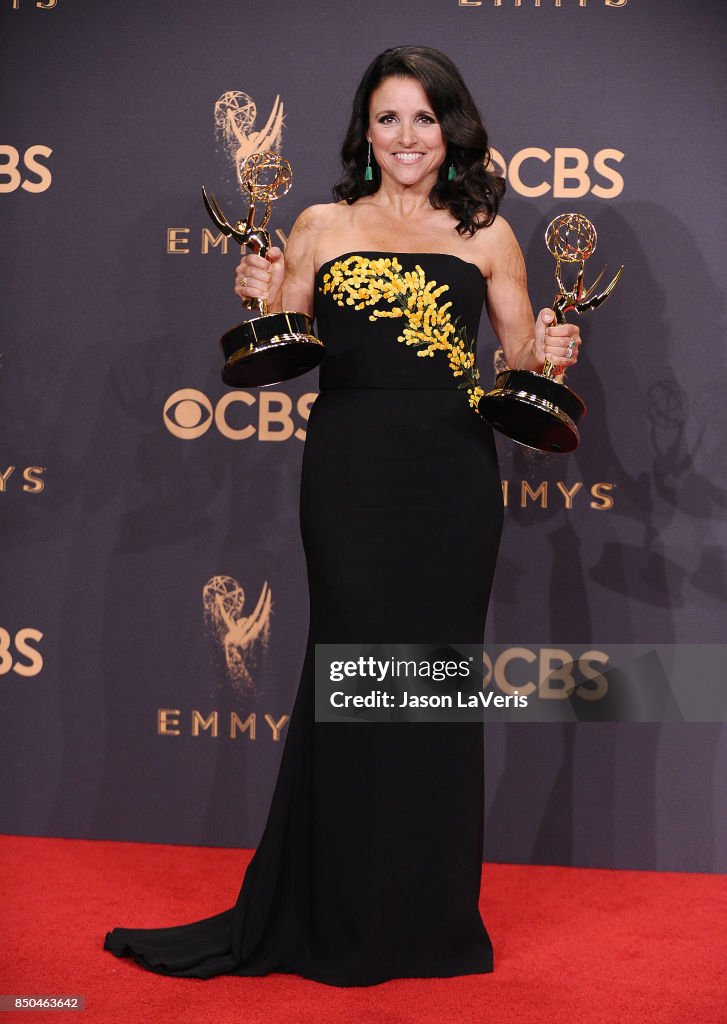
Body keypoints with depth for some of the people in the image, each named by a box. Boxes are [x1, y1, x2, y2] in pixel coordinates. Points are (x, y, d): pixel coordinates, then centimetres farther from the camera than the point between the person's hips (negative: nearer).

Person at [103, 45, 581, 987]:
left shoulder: (487, 234, 10)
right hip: (351, 470, -1)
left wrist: (552, 354, -8)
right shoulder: (322, 227, 8)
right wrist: (262, 301, -10)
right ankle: (339, 918, 18)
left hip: (454, 475, 1)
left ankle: (430, 916, 21)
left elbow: (525, 361, 13)